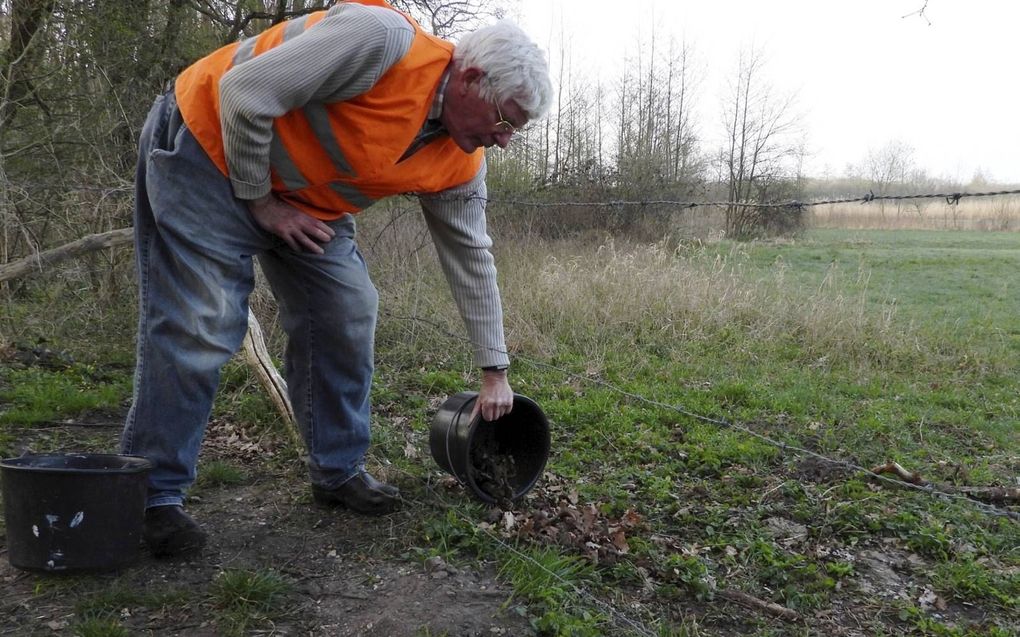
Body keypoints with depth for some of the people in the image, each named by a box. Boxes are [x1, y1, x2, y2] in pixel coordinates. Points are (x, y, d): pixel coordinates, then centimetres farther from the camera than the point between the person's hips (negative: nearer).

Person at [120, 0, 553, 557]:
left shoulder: (459, 163, -5)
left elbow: (470, 258, 3)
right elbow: (244, 95, -28)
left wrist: (494, 371, 5)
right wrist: (259, 201, -18)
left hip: (302, 199, 8)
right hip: (208, 143, -7)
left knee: (347, 312, 1)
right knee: (198, 326, -13)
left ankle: (338, 471, 16)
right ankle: (153, 496, 0)